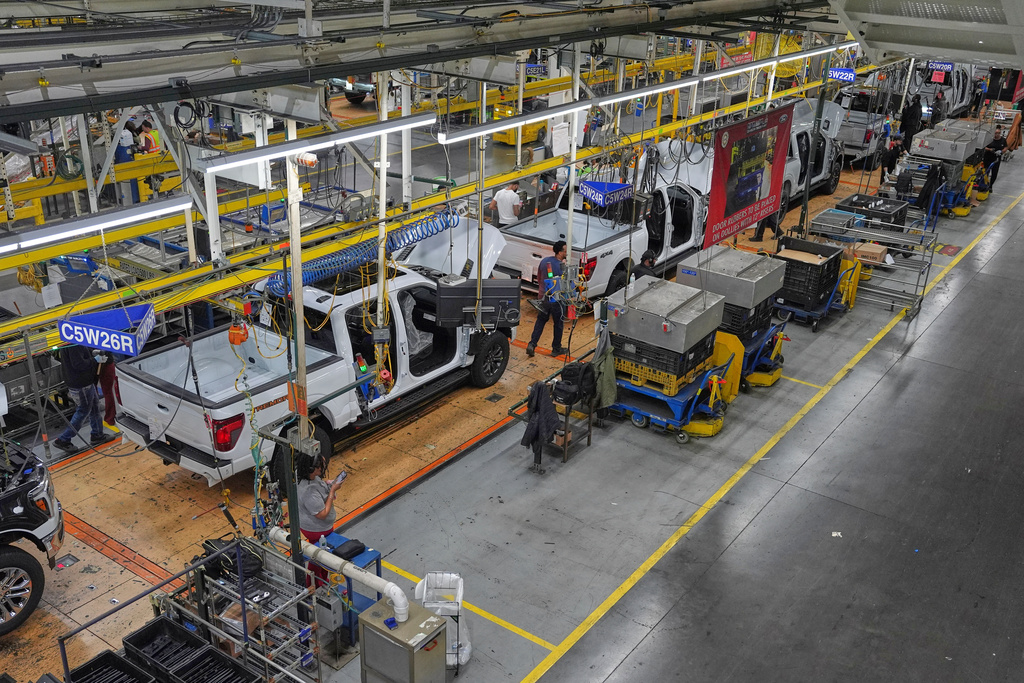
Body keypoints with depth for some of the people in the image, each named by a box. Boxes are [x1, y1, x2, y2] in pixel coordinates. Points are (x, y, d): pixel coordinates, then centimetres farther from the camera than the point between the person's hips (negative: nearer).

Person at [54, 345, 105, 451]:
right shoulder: (74, 345, -27)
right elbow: (78, 364, -29)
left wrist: (93, 352, 4)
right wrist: (95, 360, -20)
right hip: (81, 385, -11)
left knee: (95, 405, 20)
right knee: (83, 412, 2)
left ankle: (97, 435, 32)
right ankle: (63, 440, 11)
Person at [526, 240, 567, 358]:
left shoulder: (544, 261, 1)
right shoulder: (562, 266, -19)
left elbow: (539, 278, 12)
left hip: (543, 297, 5)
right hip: (557, 299, -5)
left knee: (540, 321, 17)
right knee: (558, 324, 12)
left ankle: (532, 345, 5)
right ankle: (556, 349, 21)